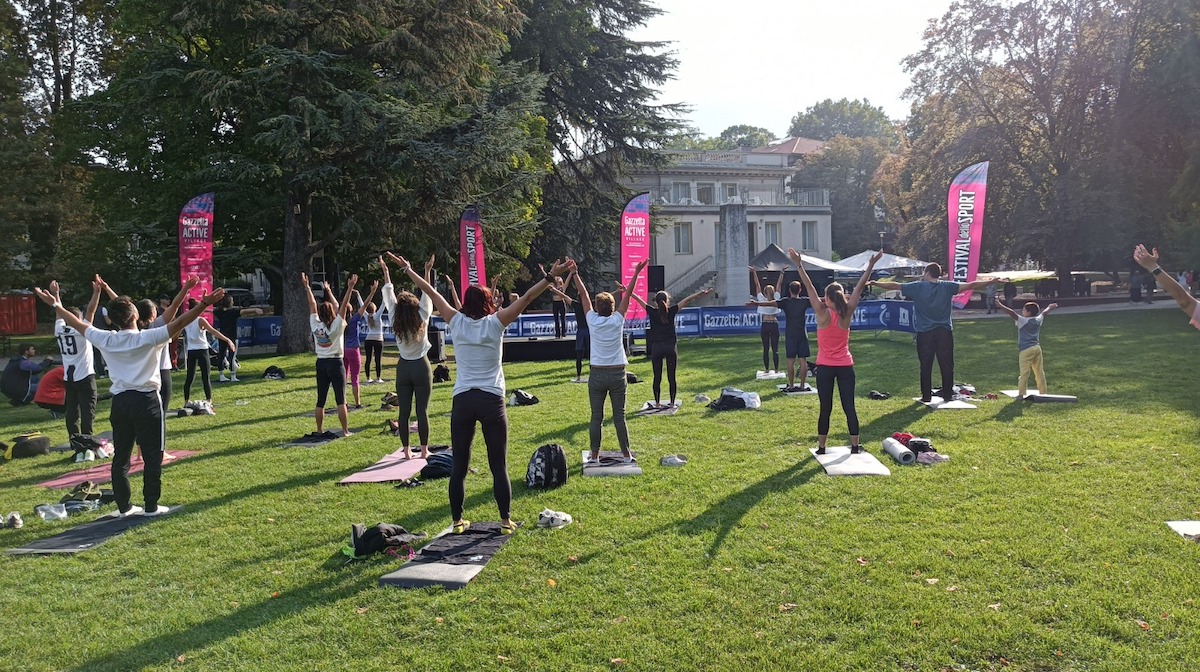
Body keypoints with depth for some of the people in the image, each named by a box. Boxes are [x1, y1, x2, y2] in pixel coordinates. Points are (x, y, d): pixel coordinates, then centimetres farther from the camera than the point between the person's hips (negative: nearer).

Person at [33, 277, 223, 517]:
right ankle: (151, 506, 5)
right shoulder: (149, 338, -13)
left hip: (120, 402, 5)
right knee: (152, 456, 3)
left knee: (120, 457, 13)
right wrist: (204, 303, -27)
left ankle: (124, 506, 19)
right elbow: (179, 323, -21)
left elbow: (78, 324, 14)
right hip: (146, 401, -5)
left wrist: (56, 305, 28)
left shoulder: (105, 339, 0)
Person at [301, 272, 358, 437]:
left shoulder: (315, 325, 0)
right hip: (335, 363, -4)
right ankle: (345, 430, -1)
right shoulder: (336, 326, -9)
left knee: (320, 400, 8)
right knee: (341, 400, -2)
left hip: (321, 364, 4)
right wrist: (350, 288, -17)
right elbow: (342, 306, -14)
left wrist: (307, 287, 16)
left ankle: (319, 431, 12)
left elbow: (312, 304, 9)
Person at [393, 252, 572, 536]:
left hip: (462, 401, 2)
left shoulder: (456, 322, 3)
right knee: (499, 465, 4)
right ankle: (506, 520, 8)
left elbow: (432, 294, 12)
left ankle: (457, 521, 15)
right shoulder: (496, 323, -3)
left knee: (459, 465, 9)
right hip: (491, 401, -2)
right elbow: (526, 298, -4)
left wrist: (407, 269, 21)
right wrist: (551, 277, -2)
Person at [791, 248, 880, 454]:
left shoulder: (822, 314, -11)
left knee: (825, 408, 3)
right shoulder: (847, 313, -5)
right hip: (845, 366, 2)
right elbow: (860, 287, -3)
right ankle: (855, 445, 11)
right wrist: (871, 264, 0)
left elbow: (809, 288, -13)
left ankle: (821, 448, 7)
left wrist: (799, 264, -14)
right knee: (849, 406, 7)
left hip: (825, 367, -2)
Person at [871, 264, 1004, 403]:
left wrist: (875, 283, 9)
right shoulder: (947, 286, 0)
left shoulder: (918, 287, -3)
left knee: (926, 366, 5)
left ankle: (926, 396, 6)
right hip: (944, 332, 1)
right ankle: (947, 394, 14)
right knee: (946, 365, 9)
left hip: (925, 333, -1)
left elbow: (895, 286, 0)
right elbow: (971, 285, -2)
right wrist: (993, 282, 4)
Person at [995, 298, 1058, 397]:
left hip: (1026, 350, -7)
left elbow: (1012, 313, -20)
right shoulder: (1038, 320, 9)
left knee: (1024, 373, -8)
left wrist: (1001, 306, -23)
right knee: (1040, 372, 12)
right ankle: (1043, 392, 18)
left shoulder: (1023, 321, -10)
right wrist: (1050, 307, 48)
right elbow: (1044, 313, 29)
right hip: (1037, 347, 7)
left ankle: (1021, 394, -10)